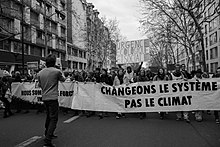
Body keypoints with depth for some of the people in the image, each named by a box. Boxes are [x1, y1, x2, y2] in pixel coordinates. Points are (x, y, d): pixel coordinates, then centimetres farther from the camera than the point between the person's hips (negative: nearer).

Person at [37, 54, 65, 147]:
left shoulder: (40, 73, 5)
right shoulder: (57, 71, -10)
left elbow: (40, 85, 16)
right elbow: (63, 80, 8)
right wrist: (60, 74, 26)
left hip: (44, 97, 7)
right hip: (53, 97, -6)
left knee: (49, 116, 24)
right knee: (53, 118, -2)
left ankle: (48, 133, 40)